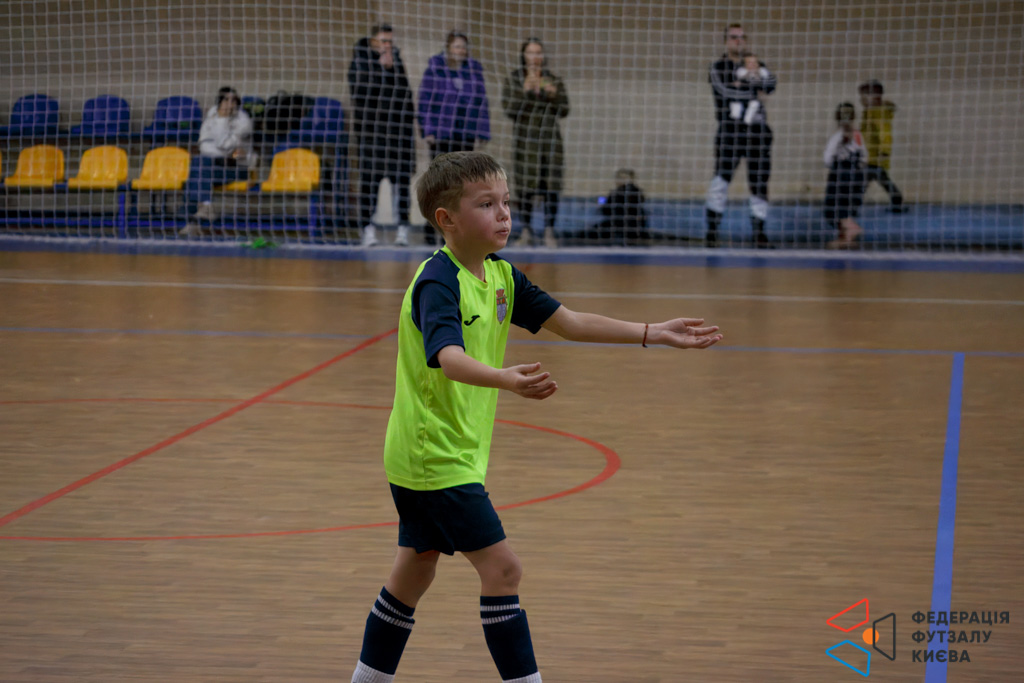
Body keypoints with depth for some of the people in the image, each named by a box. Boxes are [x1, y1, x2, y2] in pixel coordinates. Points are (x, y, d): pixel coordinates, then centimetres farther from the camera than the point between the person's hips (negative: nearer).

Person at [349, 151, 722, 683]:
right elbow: (449, 358, -39)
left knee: (415, 569, 17)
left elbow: (569, 323, 8)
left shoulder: (500, 276, 6)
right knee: (502, 569, -10)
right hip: (437, 456, -9)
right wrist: (505, 379, -58)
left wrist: (653, 334, 3)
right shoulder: (437, 283, -22)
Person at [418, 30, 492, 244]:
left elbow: (481, 102, 10)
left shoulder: (474, 69, 9)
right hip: (441, 134, -3)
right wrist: (427, 130, -7)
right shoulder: (435, 68, 0)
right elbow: (425, 99, -1)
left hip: (466, 135, 3)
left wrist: (481, 132, 6)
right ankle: (431, 225, 3)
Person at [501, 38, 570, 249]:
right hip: (524, 138, -1)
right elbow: (508, 108, -6)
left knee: (551, 187, -6)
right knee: (524, 186, -2)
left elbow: (564, 110, 6)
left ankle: (549, 232, -2)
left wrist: (553, 95, -11)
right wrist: (525, 90, -15)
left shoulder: (554, 81, 9)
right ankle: (526, 230, 11)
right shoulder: (513, 80, 6)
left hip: (549, 138, 1)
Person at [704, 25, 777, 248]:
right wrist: (755, 91, -5)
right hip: (729, 131, -3)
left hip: (758, 131, 3)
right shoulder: (718, 68, 6)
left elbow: (770, 85, -4)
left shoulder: (757, 65, 16)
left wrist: (751, 77, -18)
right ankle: (711, 229, -6)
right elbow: (727, 90, -13)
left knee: (759, 183, 2)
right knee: (721, 179, -11)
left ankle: (759, 230, 9)